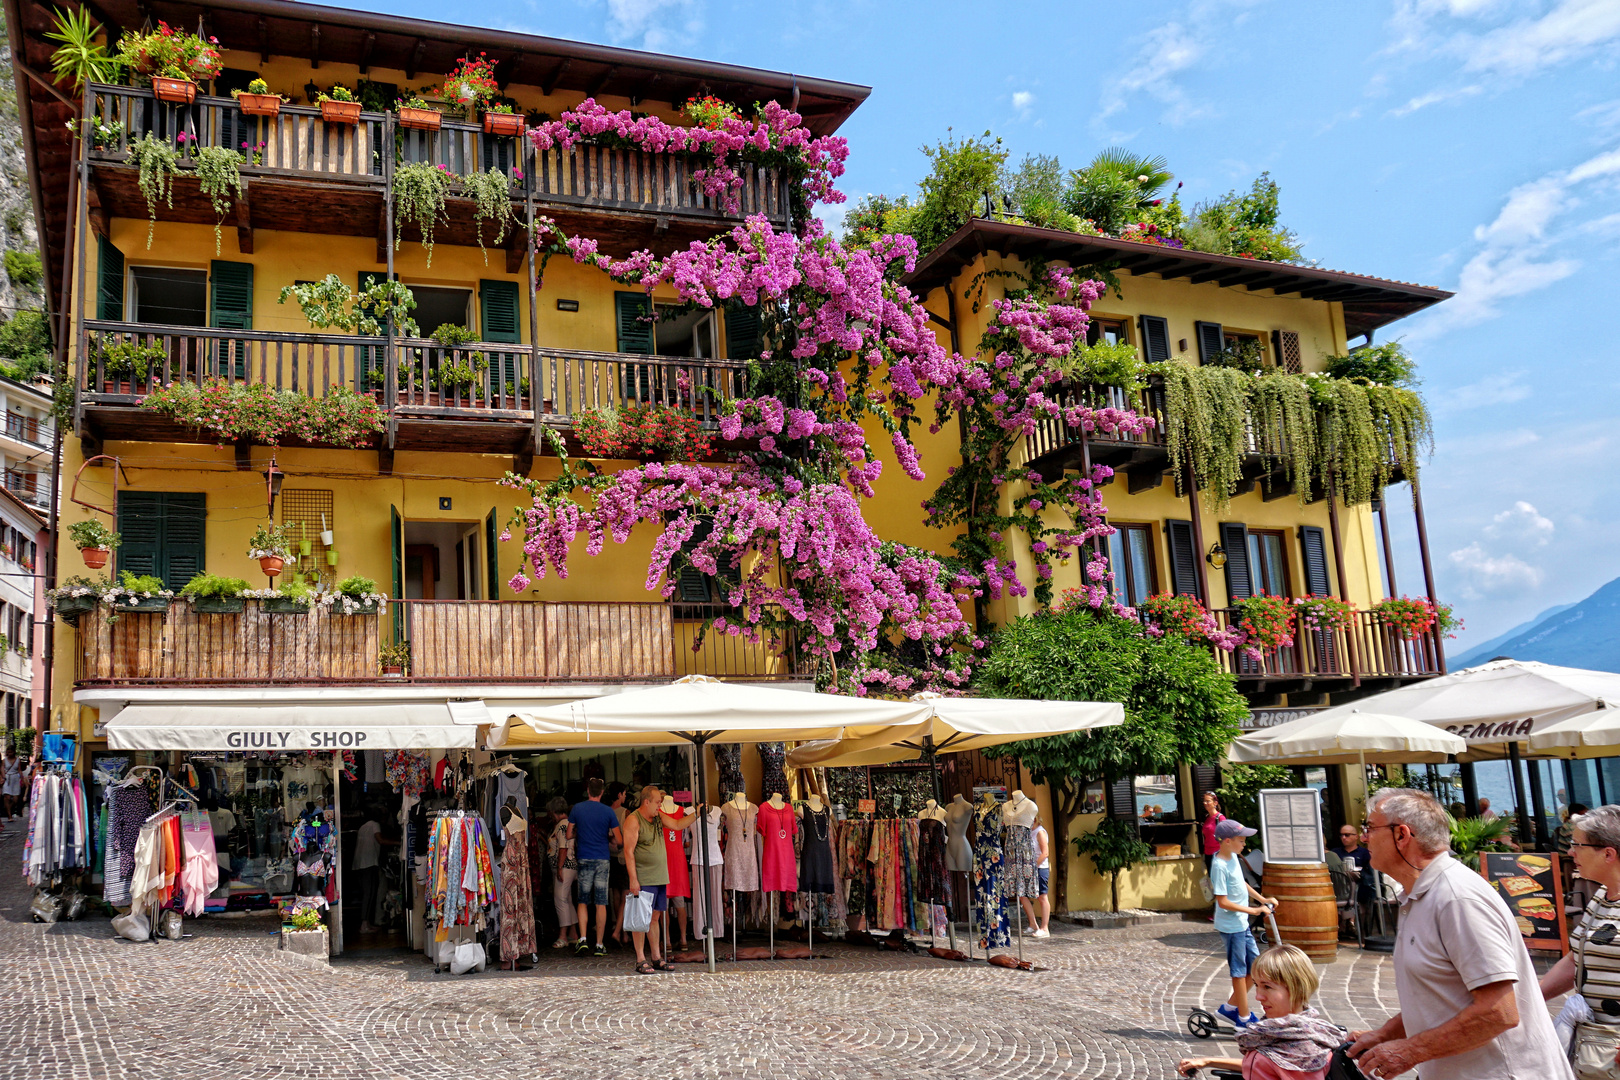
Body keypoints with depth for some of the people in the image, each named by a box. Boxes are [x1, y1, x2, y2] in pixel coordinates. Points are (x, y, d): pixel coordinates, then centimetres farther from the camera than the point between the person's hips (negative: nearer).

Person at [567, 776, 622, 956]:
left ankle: (582, 939, -3)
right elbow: (619, 840, -2)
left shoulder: (577, 809, 0)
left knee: (583, 901, 11)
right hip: (603, 860, -1)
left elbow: (569, 835, 7)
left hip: (584, 860, 1)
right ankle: (600, 944, 6)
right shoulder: (608, 811, -3)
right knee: (601, 903, 3)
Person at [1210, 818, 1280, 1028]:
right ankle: (1244, 1017, 15)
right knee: (1239, 971, 3)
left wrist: (1262, 899, 16)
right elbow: (1223, 902, -23)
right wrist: (1251, 910, -20)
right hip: (1230, 926, -9)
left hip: (1242, 924, 9)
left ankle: (1230, 1007, 24)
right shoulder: (1220, 865, -23)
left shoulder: (1233, 857, 5)